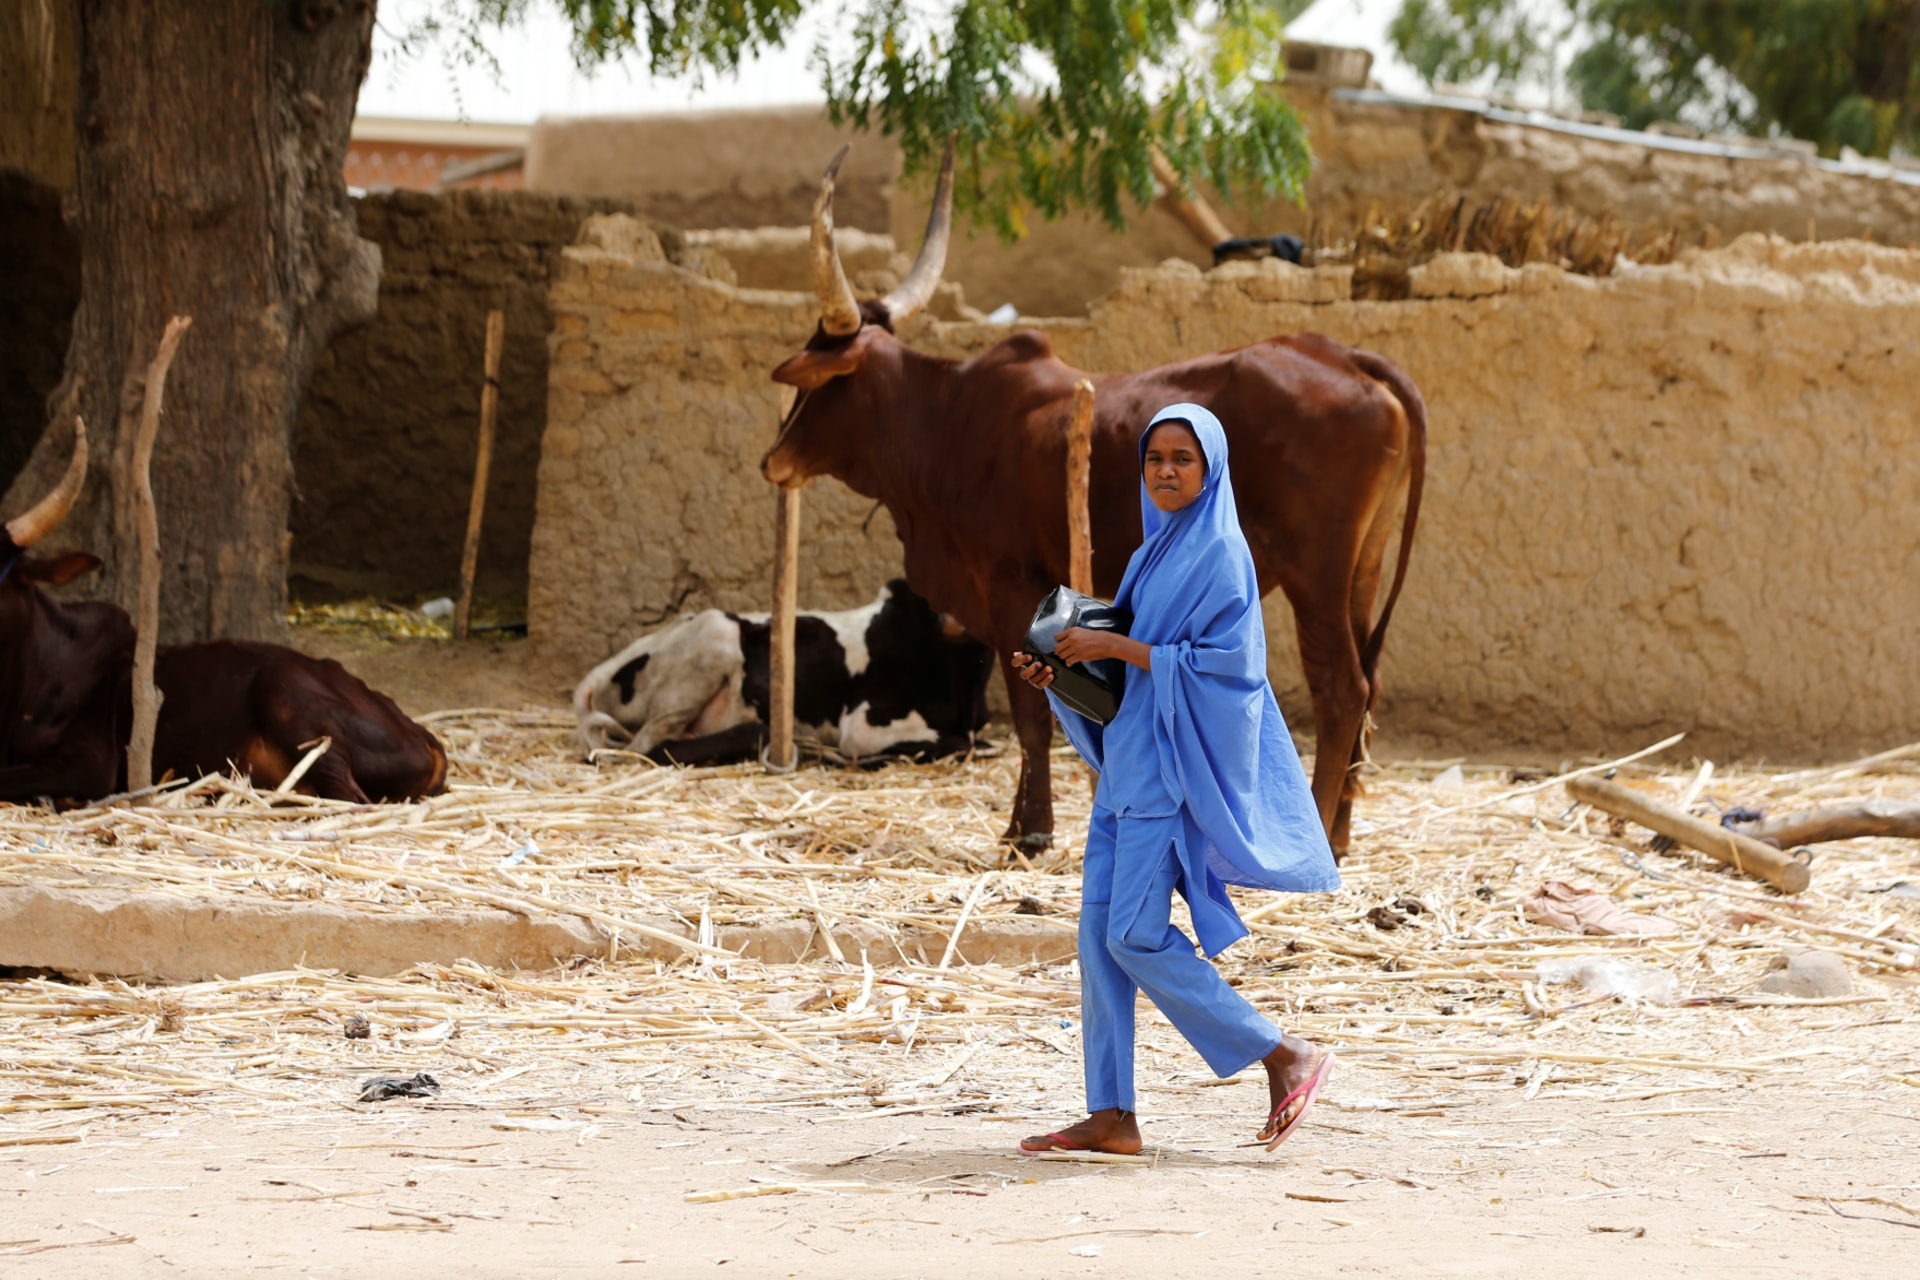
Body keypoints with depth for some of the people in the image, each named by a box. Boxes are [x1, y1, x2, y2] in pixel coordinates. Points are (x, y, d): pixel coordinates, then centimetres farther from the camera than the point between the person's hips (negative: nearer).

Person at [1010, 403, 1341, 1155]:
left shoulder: (1220, 555, -9)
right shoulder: (1154, 556, 17)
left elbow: (1222, 662, -18)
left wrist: (1115, 647, -18)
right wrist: (1062, 672, 5)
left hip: (1177, 764, -9)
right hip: (1130, 763, 9)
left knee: (1135, 936, -12)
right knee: (1100, 934, 3)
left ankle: (1287, 1059, -4)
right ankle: (1111, 1117, 5)